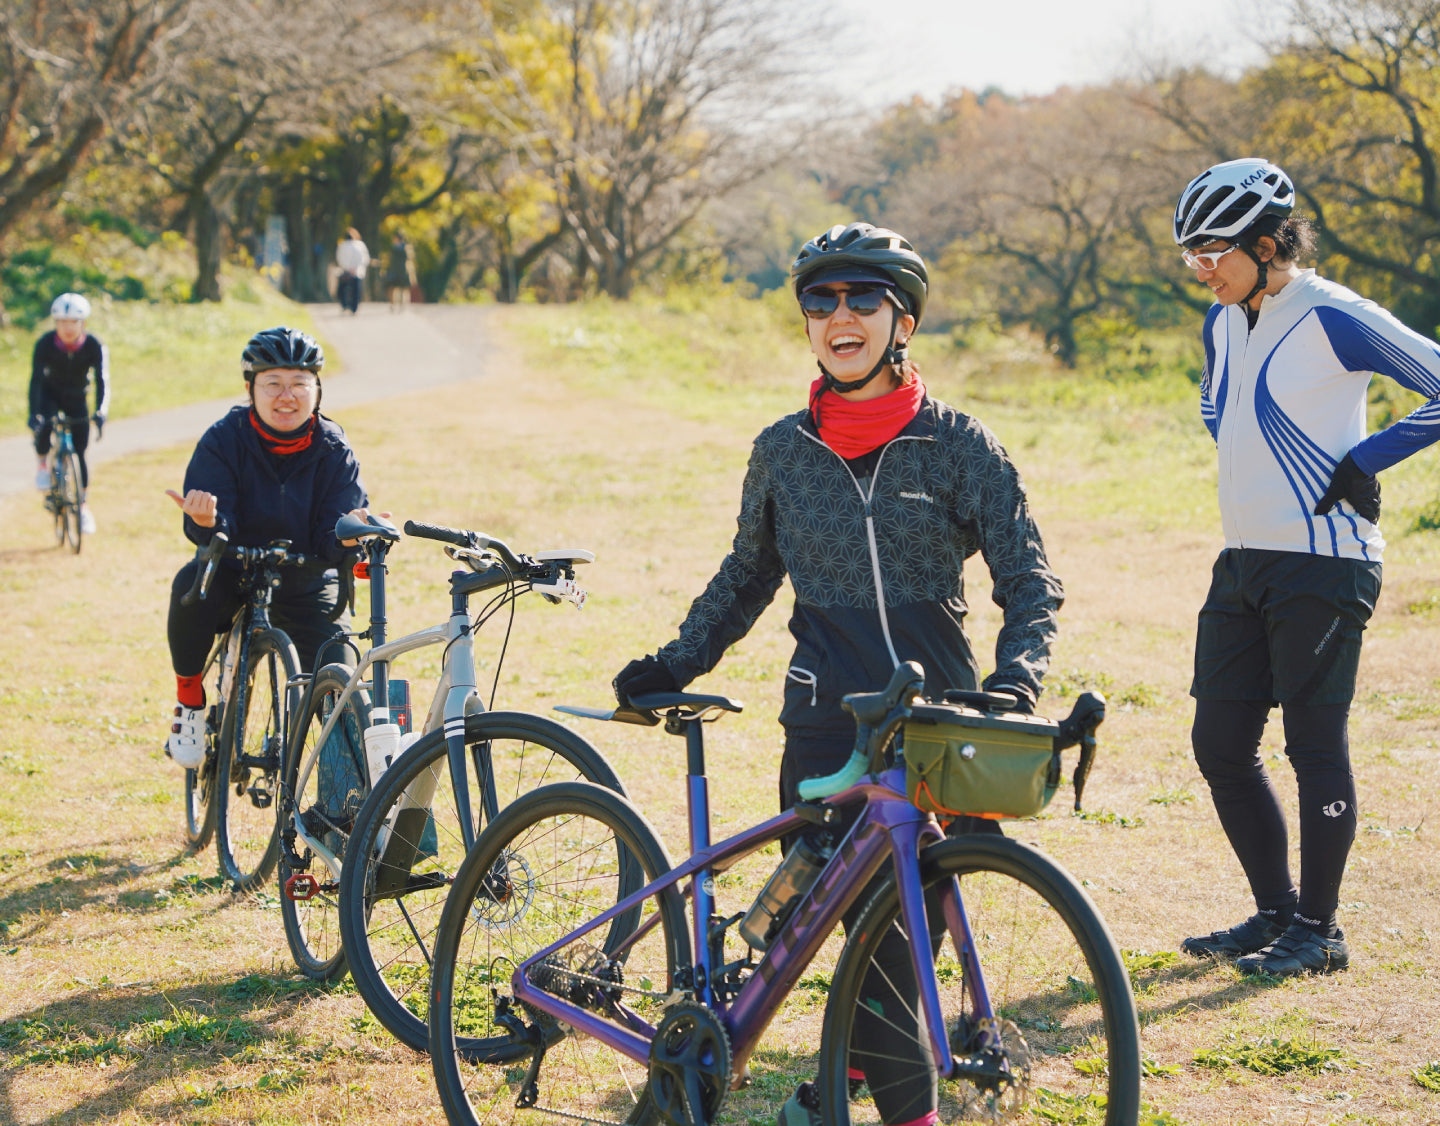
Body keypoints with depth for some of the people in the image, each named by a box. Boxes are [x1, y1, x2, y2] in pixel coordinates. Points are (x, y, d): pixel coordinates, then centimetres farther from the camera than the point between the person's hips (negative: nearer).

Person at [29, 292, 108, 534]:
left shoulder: (94, 346, -25)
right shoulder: (45, 344, -26)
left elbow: (102, 380, -30)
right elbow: (36, 379, -30)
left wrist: (101, 412, -47)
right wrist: (34, 413, -43)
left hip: (77, 399, 1)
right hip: (51, 394, -1)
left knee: (79, 452, -4)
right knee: (45, 424, -32)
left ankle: (83, 505, 12)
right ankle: (42, 464, -3)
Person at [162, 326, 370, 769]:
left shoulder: (334, 451, -9)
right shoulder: (223, 441, -12)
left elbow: (328, 548, -15)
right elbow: (209, 537, -21)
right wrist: (207, 522, -46)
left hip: (304, 591, 1)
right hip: (234, 579, -1)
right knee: (192, 583, -35)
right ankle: (189, 703, -11)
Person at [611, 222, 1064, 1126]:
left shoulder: (957, 445, 1)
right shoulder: (784, 450, 8)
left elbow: (1029, 582, -1)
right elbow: (747, 576, 22)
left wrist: (1015, 680, -17)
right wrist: (677, 663, 14)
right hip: (826, 728, 1)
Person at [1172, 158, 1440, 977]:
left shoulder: (1333, 318, -13)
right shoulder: (1225, 323, 11)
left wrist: (1361, 461, -14)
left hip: (1323, 565, -8)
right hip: (1243, 563, 8)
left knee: (1316, 746, -2)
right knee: (1220, 744, 9)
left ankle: (1319, 932, 9)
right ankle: (1276, 911, 22)